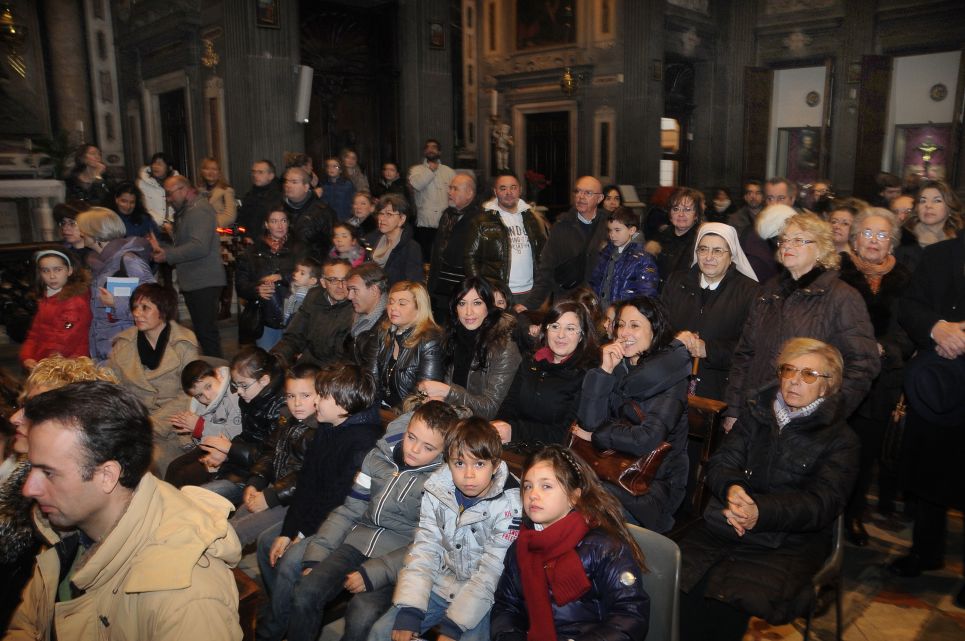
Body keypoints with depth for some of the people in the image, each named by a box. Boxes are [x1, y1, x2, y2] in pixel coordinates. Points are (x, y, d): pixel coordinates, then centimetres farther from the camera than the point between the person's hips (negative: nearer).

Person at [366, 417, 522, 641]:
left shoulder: (509, 505, -20)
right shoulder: (436, 492, -8)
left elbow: (491, 572, -19)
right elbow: (423, 551, -7)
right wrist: (409, 613, -17)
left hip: (481, 597, -3)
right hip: (440, 586, 4)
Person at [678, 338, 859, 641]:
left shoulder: (841, 440, 4)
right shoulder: (756, 411, 15)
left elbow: (822, 503, -9)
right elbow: (721, 462, 6)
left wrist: (761, 511, -27)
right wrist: (731, 489, -20)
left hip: (787, 544, -3)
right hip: (724, 526, 3)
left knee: (726, 603, -29)